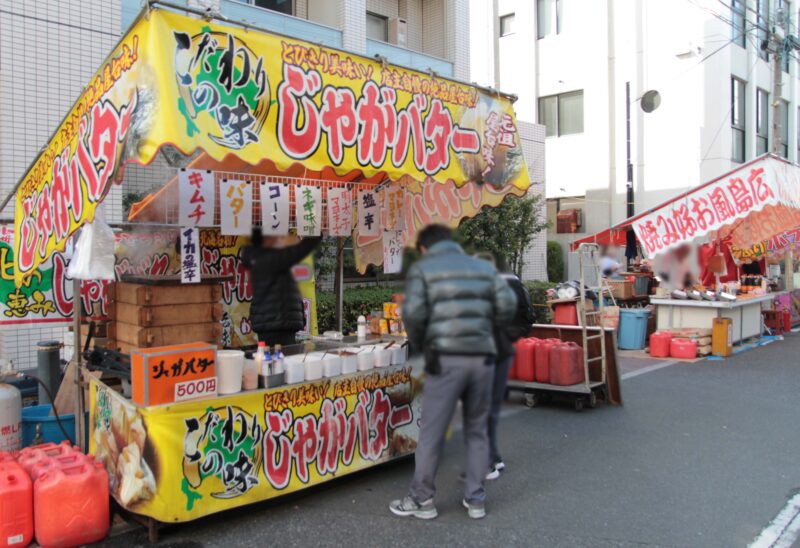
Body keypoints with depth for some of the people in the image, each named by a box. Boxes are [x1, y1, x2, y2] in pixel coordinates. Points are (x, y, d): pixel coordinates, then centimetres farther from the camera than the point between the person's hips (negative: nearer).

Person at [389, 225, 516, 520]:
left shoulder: (421, 269, 5)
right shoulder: (483, 266, 15)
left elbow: (413, 313, -9)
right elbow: (507, 305, 4)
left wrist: (418, 345, 6)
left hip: (446, 358, -4)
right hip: (482, 356, 4)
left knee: (432, 430, 6)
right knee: (477, 430, 15)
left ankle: (421, 499, 15)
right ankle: (475, 499, 21)